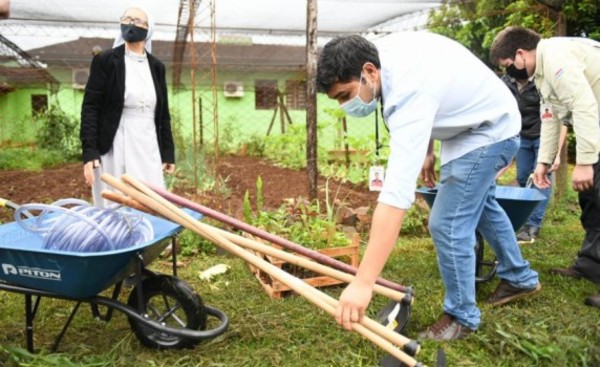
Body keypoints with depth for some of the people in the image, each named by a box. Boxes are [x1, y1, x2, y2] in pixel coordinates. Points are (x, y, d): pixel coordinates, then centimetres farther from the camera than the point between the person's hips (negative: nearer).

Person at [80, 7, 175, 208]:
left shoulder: (156, 66, 11)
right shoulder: (105, 61, 0)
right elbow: (90, 108, -5)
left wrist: (168, 152, 10)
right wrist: (89, 153, -14)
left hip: (148, 150, 4)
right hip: (113, 149, -3)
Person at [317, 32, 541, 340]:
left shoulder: (409, 94, -42)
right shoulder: (382, 49, -14)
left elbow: (397, 192, -50)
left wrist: (363, 282, -52)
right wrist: (427, 150, 5)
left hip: (489, 132, -10)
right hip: (476, 118, 10)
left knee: (447, 224, -13)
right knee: (479, 203, 25)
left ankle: (462, 316, 11)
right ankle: (520, 278, 47)